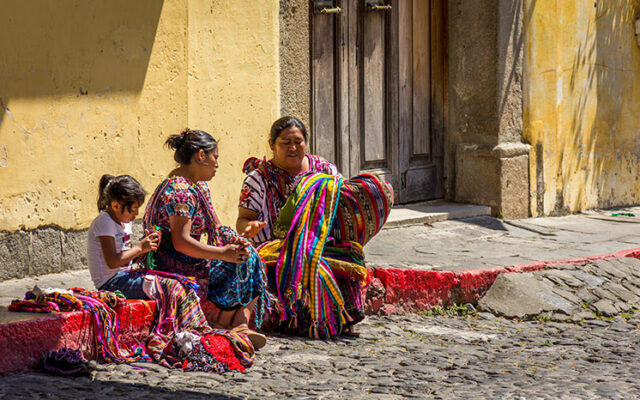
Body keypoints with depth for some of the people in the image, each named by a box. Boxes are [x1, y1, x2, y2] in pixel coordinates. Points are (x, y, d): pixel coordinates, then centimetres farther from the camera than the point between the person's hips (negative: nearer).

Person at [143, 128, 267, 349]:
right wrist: (223, 253, -22)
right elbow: (181, 242, -26)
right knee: (241, 265, -13)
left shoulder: (199, 186, 15)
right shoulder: (181, 191, -19)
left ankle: (241, 325, -12)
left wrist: (232, 241, -6)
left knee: (246, 254, -1)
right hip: (176, 268, -10)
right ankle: (222, 325, 0)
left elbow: (215, 228, 15)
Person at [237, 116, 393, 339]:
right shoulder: (260, 178, 5)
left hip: (325, 246, 2)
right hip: (276, 249, -2)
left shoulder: (324, 169, 14)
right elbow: (242, 220, 1)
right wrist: (250, 227, -24)